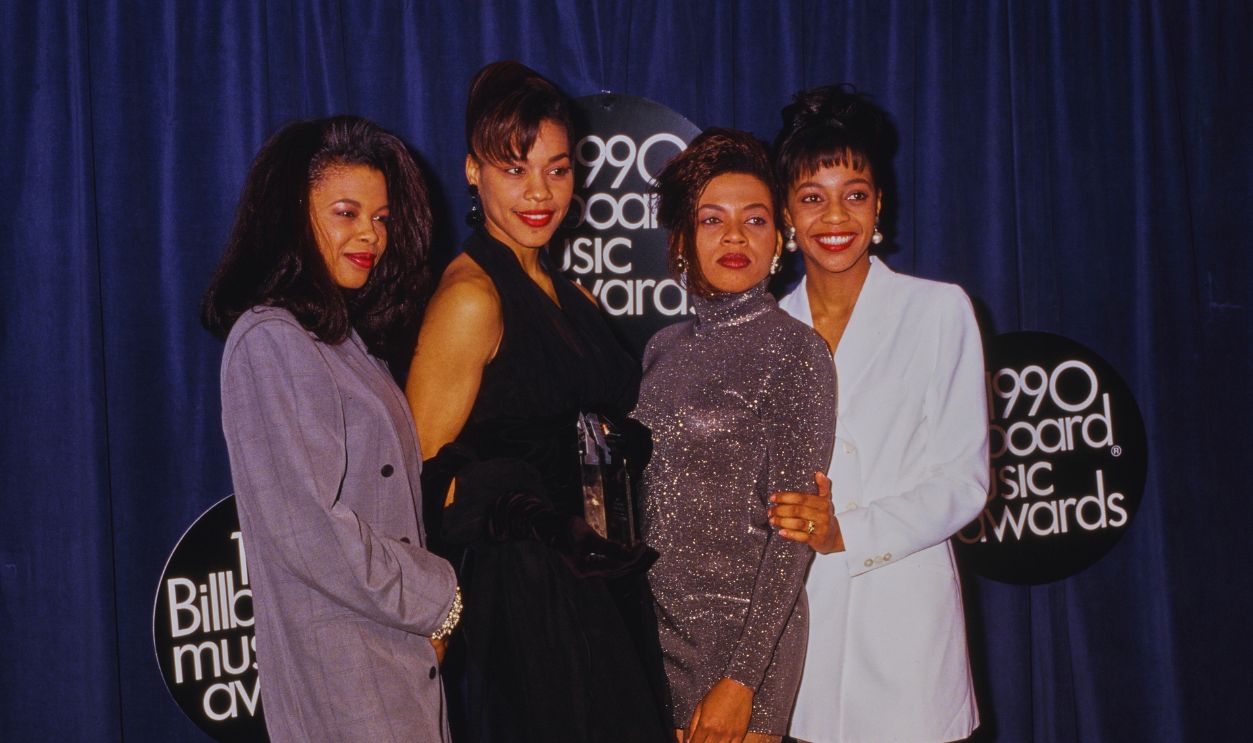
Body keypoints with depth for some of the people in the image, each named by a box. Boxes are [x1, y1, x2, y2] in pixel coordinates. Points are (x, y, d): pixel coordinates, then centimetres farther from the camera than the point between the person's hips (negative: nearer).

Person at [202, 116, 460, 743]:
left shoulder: (343, 336, 15)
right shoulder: (270, 341, -13)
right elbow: (307, 526, -19)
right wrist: (438, 599, -10)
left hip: (400, 649, 8)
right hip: (339, 667, -8)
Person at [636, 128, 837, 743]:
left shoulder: (796, 352, -9)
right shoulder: (666, 348, 8)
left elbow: (792, 535, -12)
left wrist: (741, 681, -16)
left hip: (741, 636, -5)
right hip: (651, 624, 5)